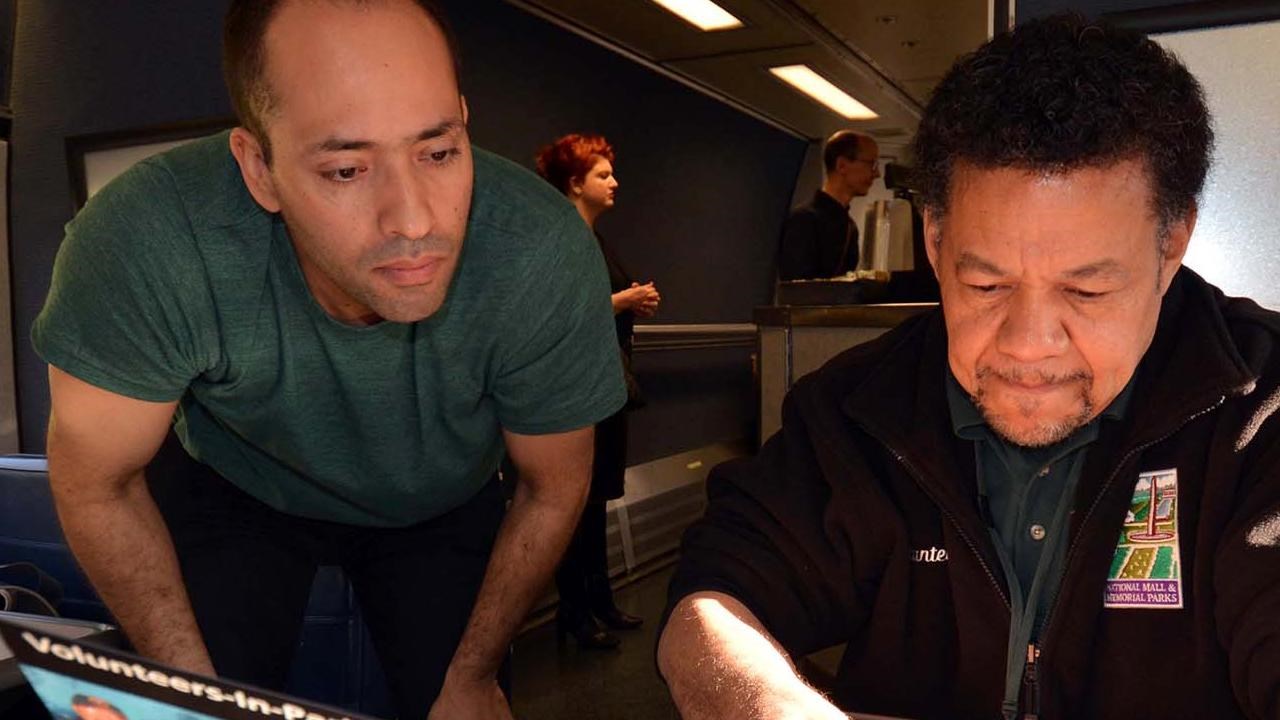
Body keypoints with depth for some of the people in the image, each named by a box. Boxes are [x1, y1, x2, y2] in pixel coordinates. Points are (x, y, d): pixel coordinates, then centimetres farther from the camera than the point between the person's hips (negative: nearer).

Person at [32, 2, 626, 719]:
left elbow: (552, 491, -16)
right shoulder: (142, 244, -35)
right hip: (234, 489, 0)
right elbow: (97, 486, -16)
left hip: (442, 503, 1)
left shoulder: (547, 256, -34)